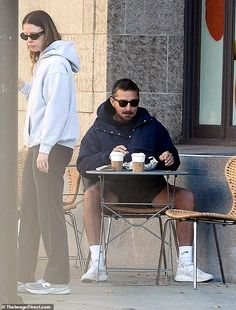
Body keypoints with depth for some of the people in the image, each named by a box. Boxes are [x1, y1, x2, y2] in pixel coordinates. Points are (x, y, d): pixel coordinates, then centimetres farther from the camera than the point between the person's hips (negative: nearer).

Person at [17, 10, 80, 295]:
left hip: (52, 147, -10)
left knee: (49, 210, -8)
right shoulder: (43, 61, 19)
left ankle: (58, 279, -6)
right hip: (39, 145, 10)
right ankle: (23, 276, 13)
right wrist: (23, 87, 6)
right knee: (29, 211, 10)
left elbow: (57, 108, -18)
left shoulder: (55, 63, -11)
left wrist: (45, 148, -21)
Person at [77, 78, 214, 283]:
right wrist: (108, 157, -22)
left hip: (149, 189, 2)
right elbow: (83, 164, -4)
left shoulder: (152, 126, 13)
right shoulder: (100, 129, 8)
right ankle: (97, 264, -34)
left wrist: (170, 159, -9)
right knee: (91, 195, -34)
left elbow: (173, 162, 16)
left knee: (186, 197, -21)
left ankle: (185, 265, -22)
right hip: (113, 190, -2)